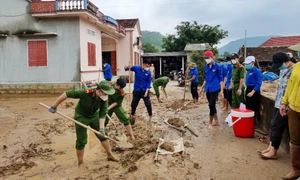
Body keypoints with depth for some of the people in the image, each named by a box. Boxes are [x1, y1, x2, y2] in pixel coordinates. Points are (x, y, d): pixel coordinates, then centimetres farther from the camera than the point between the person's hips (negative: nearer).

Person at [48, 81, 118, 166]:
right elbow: (66, 94, -28)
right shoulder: (85, 92, -34)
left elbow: (102, 114, -14)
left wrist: (101, 127, -25)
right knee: (81, 141, 0)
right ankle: (80, 163, 18)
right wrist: (54, 107, -22)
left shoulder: (105, 98, -20)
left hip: (94, 116, 4)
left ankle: (110, 155, 20)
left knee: (103, 135, 4)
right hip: (81, 117, -4)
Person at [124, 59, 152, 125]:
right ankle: (132, 115, 31)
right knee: (134, 104, 8)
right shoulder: (136, 68, -8)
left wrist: (146, 91, -12)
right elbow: (126, 68, -3)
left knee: (148, 104, -1)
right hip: (137, 90, 0)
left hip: (145, 90, 0)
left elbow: (149, 82, -3)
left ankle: (150, 116, 18)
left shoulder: (148, 72, -7)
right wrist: (127, 67, -27)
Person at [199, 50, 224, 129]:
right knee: (212, 105, 13)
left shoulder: (217, 66, -8)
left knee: (211, 105, -4)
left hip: (214, 89, -6)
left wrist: (221, 90, -10)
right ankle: (216, 121, 26)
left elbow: (221, 79, -6)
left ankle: (210, 123, 8)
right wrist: (202, 88, 18)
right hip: (208, 89, 6)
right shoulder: (206, 67, 9)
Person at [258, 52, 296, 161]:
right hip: (278, 103, 9)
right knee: (274, 125, 13)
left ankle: (273, 152, 9)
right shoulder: (283, 69, 11)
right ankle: (270, 148, 23)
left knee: (277, 127, -3)